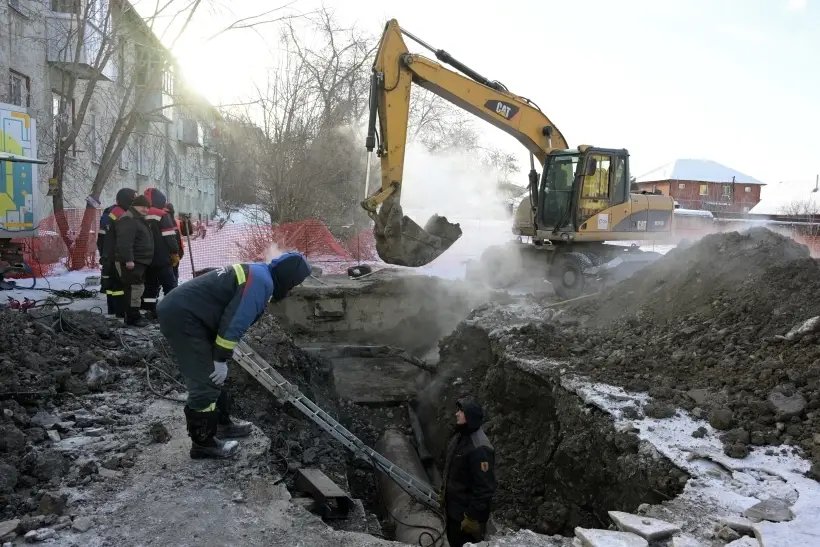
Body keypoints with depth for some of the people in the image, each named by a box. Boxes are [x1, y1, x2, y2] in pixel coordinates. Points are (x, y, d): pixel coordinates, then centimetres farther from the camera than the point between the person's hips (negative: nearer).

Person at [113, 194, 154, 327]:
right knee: (135, 288, -12)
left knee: (138, 288, 16)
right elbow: (125, 242, -26)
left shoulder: (139, 219, 20)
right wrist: (128, 259, -31)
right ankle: (132, 317, -9)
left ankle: (134, 314, 24)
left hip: (139, 261, 11)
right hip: (131, 262, -11)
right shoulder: (128, 220, -15)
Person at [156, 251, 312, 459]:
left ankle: (223, 424, 34)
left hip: (180, 311, 11)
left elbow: (235, 320, 22)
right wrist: (221, 360, -10)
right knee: (205, 384, -5)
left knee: (213, 378, 20)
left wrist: (220, 358, 24)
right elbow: (234, 323, -19)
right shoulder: (261, 282, -15)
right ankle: (203, 443, 8)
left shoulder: (257, 274, 16)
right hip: (181, 317, -11)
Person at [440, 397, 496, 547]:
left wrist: (473, 517, -23)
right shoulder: (459, 437, 4)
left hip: (466, 513, -9)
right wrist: (443, 493, 21)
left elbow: (484, 487, -27)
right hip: (452, 508, 9)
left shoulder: (479, 447, -26)